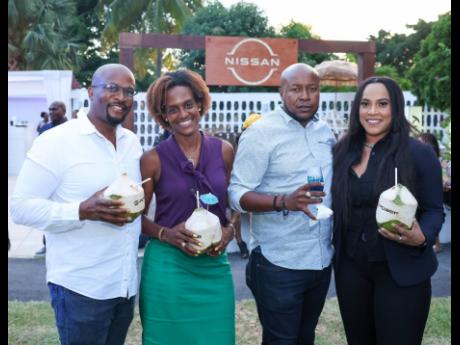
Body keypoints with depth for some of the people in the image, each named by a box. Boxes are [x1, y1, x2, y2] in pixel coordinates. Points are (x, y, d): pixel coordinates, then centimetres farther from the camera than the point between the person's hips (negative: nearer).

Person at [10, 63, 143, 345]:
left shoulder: (132, 142, 8)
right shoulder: (55, 141, -12)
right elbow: (22, 207, -15)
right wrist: (83, 211, -26)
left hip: (127, 285, 6)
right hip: (81, 289, -6)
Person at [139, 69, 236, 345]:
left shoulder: (224, 151, 3)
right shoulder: (154, 159, -5)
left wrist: (230, 230, -6)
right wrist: (165, 233, -15)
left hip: (214, 266, 3)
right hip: (168, 267, -2)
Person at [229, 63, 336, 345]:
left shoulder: (326, 132, 8)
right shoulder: (261, 132, -11)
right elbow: (237, 194, -16)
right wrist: (284, 201, -31)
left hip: (322, 261, 6)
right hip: (279, 264, -6)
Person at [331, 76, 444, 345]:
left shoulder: (419, 153, -9)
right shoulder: (343, 151, 4)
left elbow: (434, 210, -7)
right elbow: (337, 206, 9)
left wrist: (422, 237, -24)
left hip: (400, 272, -4)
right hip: (351, 268, 4)